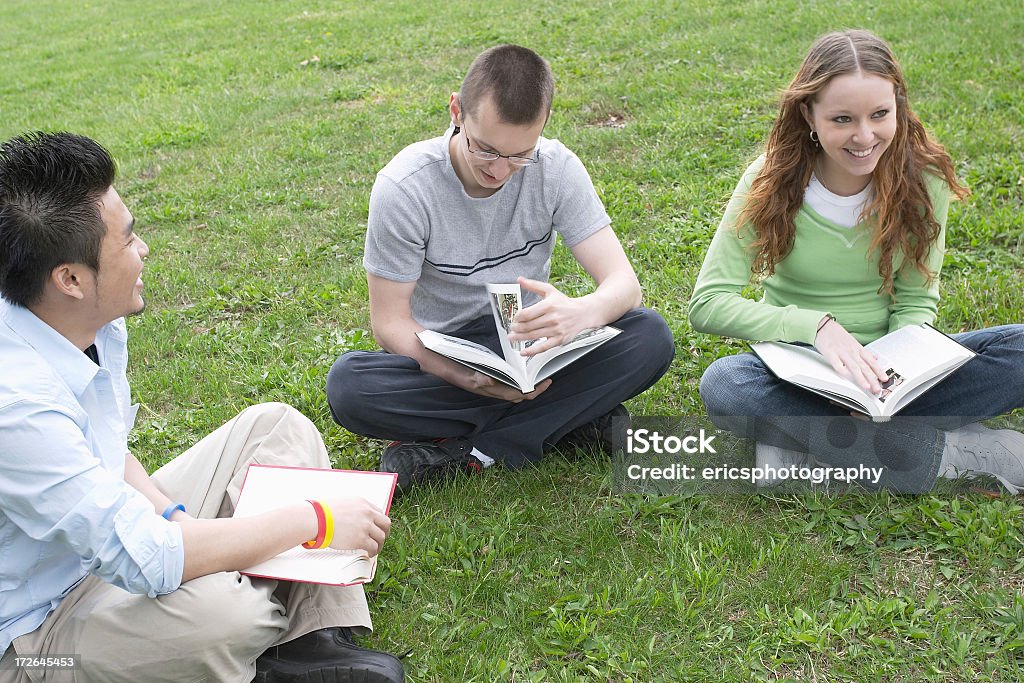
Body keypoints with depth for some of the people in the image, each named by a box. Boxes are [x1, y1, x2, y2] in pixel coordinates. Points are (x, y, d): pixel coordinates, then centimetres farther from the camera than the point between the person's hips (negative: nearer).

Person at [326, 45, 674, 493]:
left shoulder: (557, 168, -13)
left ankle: (467, 452, -25)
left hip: (531, 346, 2)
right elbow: (391, 323, -16)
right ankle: (575, 419, -24)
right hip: (442, 356, -1)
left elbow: (624, 283, -17)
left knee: (650, 337, -24)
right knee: (347, 385, -33)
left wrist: (581, 313, -42)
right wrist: (471, 380, -35)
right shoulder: (404, 186, -19)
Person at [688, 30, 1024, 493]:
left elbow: (917, 300, -2)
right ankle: (949, 452, -27)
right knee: (722, 385, -34)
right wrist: (817, 325, -29)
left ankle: (798, 437, -25)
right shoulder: (772, 183, -13)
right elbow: (707, 304, -17)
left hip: (885, 368, 2)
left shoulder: (923, 176, -8)